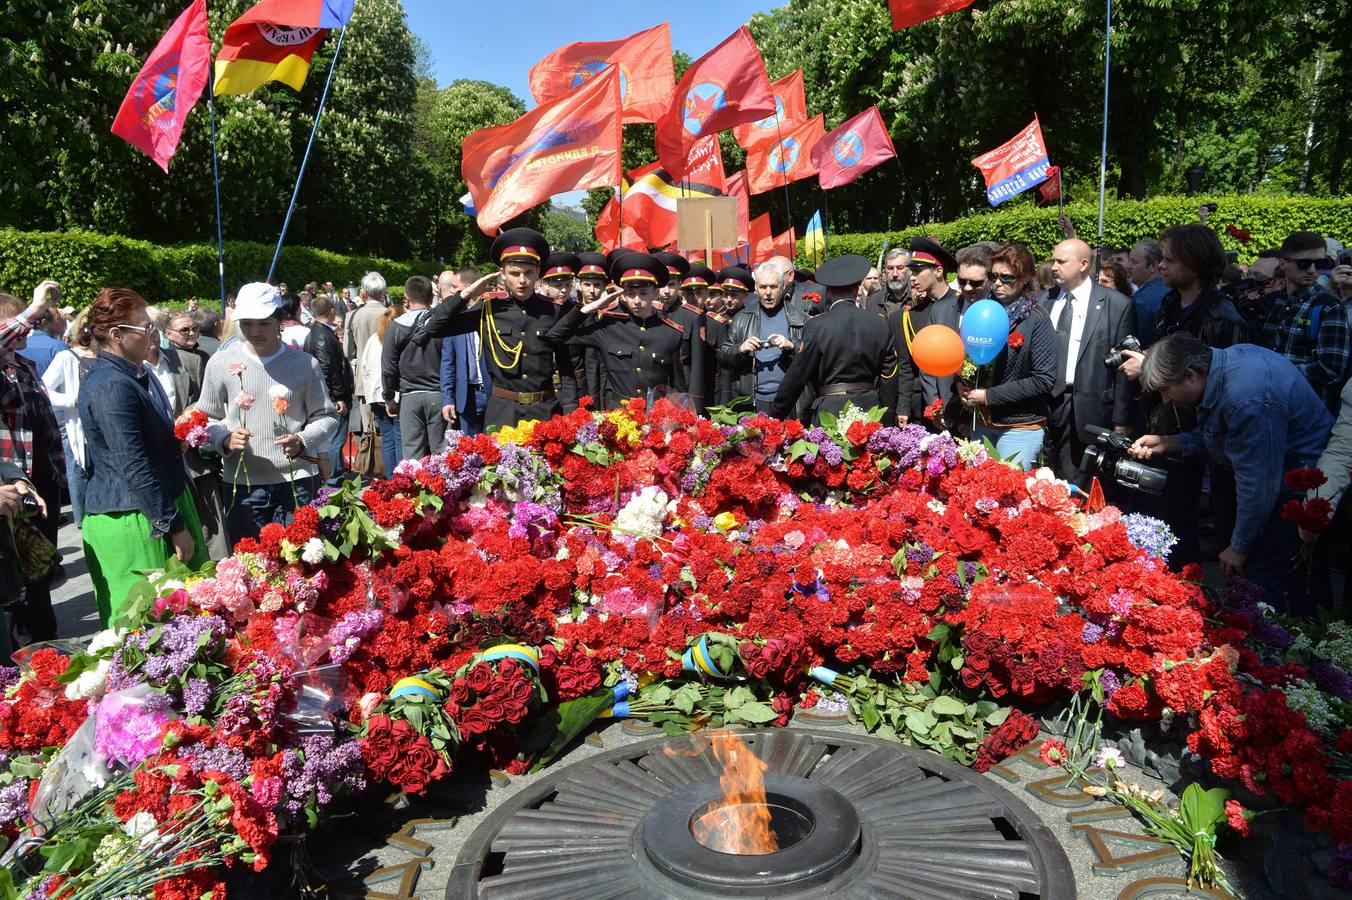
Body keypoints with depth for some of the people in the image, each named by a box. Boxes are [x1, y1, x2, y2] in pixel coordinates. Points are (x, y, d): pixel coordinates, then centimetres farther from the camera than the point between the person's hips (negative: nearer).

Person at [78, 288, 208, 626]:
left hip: (166, 503, 10)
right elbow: (134, 468, -22)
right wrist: (174, 526, -19)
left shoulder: (139, 374, 12)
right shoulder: (110, 387, -20)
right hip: (132, 524, -10)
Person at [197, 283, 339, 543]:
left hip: (296, 482, -1)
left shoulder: (304, 364, 0)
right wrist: (225, 439, -12)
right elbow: (206, 417, 9)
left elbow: (326, 416, 4)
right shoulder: (221, 363, 2)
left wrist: (302, 442, -15)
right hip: (242, 484, 1)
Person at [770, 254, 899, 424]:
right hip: (870, 410, 4)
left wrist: (776, 414, 6)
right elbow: (889, 380, 9)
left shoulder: (816, 327, -8)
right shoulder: (880, 326, 4)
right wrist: (887, 424, 16)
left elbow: (796, 377, -5)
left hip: (831, 413, -4)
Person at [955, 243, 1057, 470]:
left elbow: (1044, 380, -15)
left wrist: (989, 396, -17)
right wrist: (961, 382, -7)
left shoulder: (1037, 321, -10)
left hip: (1020, 428, -5)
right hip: (982, 424, 5)